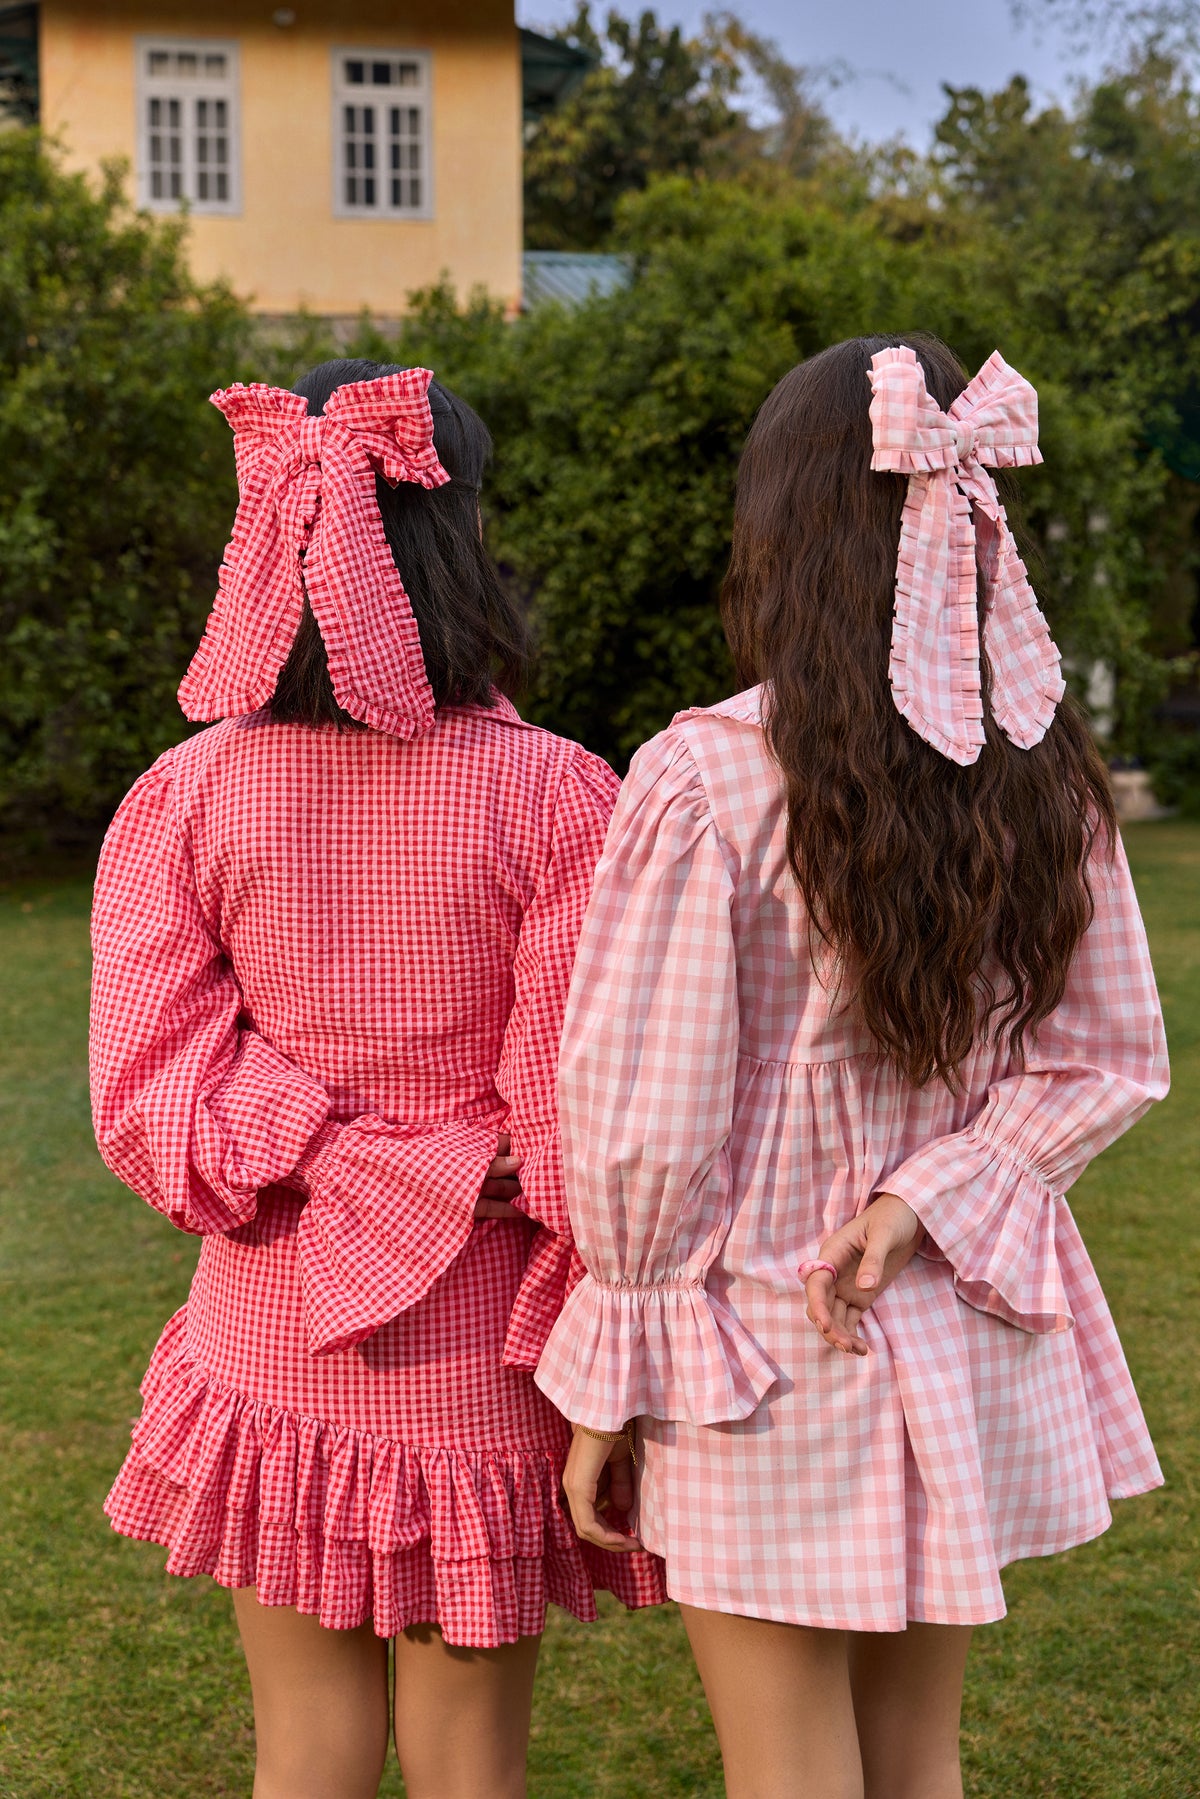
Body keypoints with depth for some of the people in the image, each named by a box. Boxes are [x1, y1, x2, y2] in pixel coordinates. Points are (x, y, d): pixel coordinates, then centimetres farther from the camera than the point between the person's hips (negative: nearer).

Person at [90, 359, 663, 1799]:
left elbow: (150, 1097, -10)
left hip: (276, 1356, 2)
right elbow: (584, 1125, -14)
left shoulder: (188, 798, -8)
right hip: (481, 1361, -2)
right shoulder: (553, 798, -15)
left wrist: (329, 1155, -10)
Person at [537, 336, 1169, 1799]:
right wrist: (922, 1206, -7)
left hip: (769, 1356, -5)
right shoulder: (1040, 771, -3)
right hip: (967, 1339, 5)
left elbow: (646, 1126, -15)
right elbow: (1108, 1063, 3)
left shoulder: (704, 778, -20)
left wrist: (609, 1385, -4)